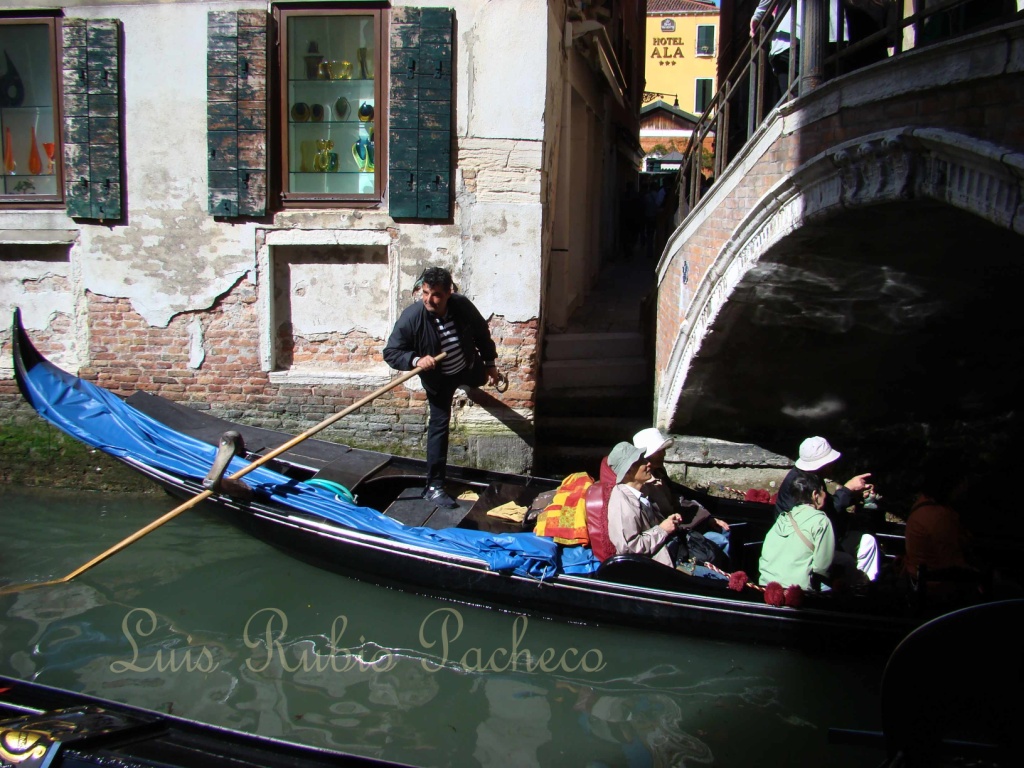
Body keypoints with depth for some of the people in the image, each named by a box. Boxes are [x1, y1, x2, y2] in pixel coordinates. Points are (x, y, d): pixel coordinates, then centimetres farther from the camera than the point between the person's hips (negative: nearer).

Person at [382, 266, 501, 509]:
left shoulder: (462, 306, -24)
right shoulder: (411, 317, -32)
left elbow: (482, 333, -6)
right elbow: (390, 353, -26)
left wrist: (490, 364, 1)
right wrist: (416, 360, -44)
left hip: (469, 368, 3)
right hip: (439, 379, -3)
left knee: (480, 380, 33)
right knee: (439, 425, -3)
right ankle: (434, 487, 4)